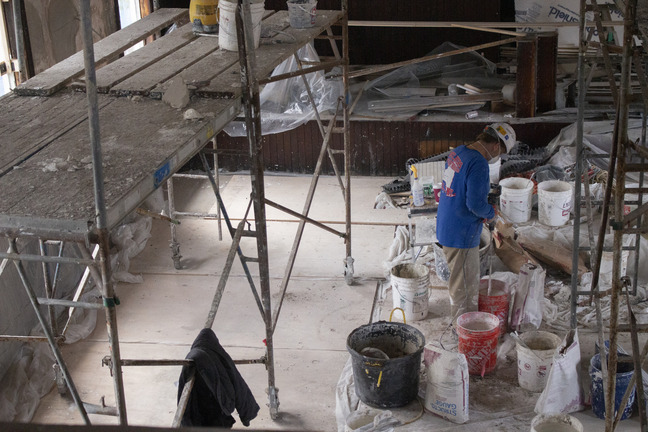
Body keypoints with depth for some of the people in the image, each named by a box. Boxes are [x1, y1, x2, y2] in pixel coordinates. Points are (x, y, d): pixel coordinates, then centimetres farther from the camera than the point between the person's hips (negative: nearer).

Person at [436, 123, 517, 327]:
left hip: (446, 228, 10)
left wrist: (482, 212, 9)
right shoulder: (479, 164, -24)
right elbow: (476, 204, -28)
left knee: (459, 278, 24)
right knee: (466, 286, 4)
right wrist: (491, 212, -6)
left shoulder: (457, 152, 6)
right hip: (462, 234, -10)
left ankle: (458, 321, 39)